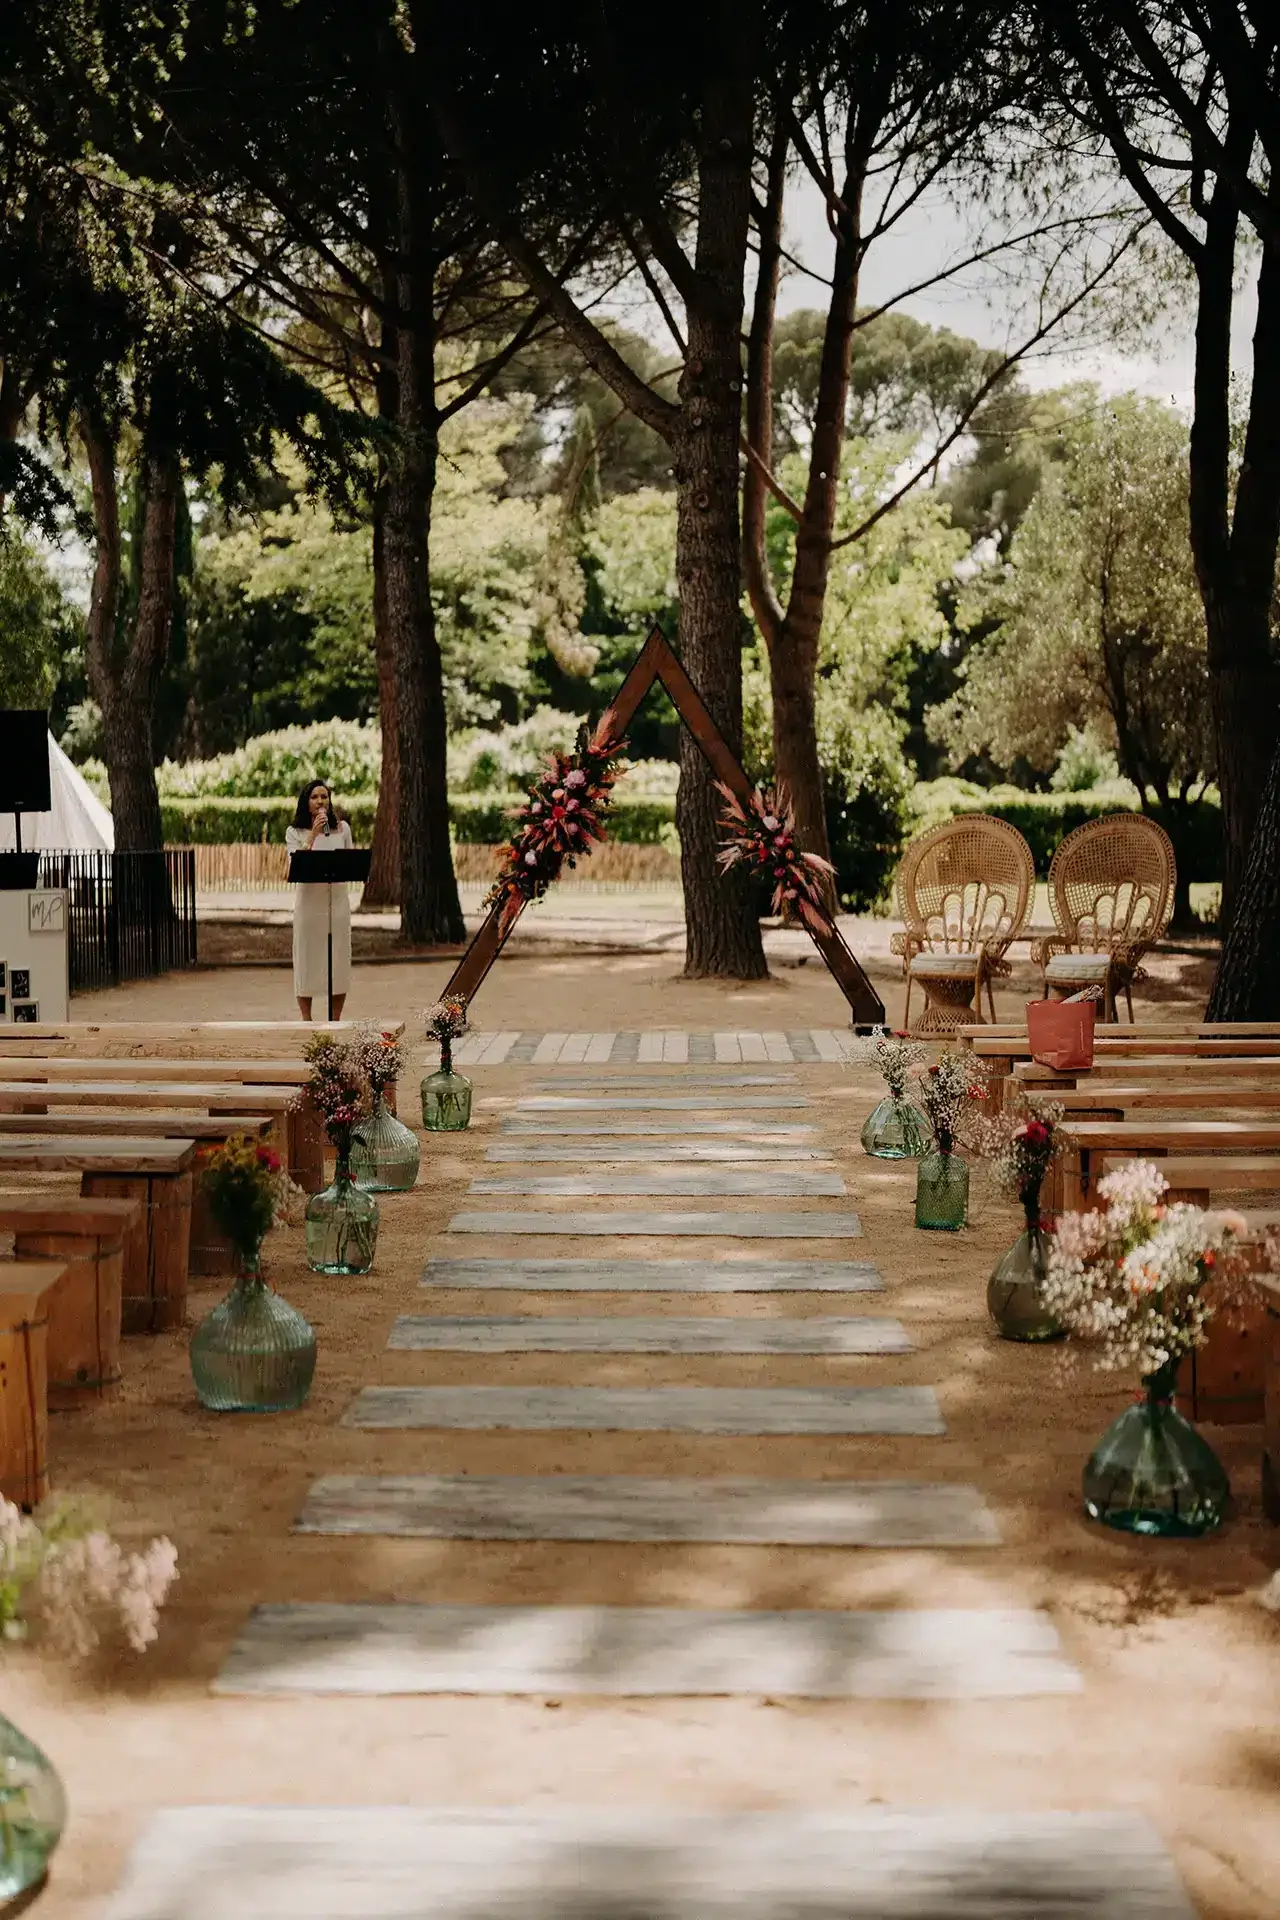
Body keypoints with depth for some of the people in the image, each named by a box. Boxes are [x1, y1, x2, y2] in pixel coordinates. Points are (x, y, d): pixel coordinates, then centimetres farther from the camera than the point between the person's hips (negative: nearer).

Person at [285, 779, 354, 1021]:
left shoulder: (342, 828, 7)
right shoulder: (295, 833, 1)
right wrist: (313, 835, -18)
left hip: (337, 899, 2)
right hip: (309, 900, -2)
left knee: (338, 959, 4)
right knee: (307, 958, 1)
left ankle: (336, 1020, 13)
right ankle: (306, 1020, 10)